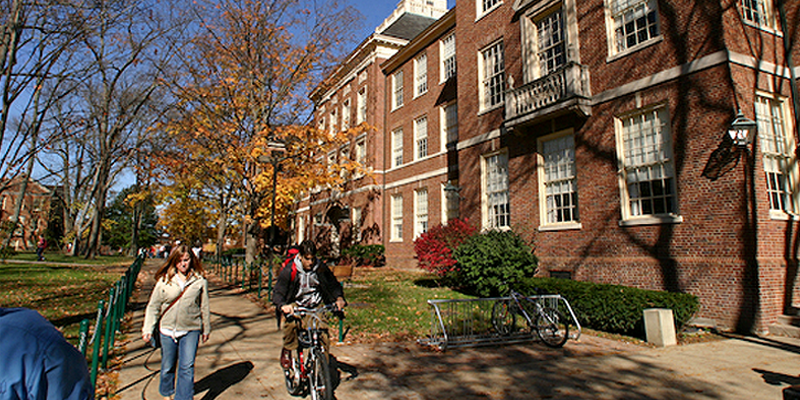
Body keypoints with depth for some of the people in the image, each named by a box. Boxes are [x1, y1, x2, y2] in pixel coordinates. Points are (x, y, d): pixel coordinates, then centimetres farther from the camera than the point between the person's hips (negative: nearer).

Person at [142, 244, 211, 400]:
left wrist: (206, 329, 10)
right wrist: (148, 329, 1)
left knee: (187, 367, -5)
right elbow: (153, 306, 5)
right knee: (167, 367, 17)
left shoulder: (200, 280, -4)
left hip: (191, 330, -1)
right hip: (167, 330, 2)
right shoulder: (164, 281, -3)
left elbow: (204, 307, 4)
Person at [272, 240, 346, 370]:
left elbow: (334, 285, 3)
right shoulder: (289, 271, -11)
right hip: (296, 305, -1)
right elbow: (277, 293, -13)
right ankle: (287, 350, -3)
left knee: (323, 334, -16)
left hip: (317, 306, 2)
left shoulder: (321, 268, -5)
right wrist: (283, 305, -34)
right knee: (290, 324, -32)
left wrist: (339, 298, -18)